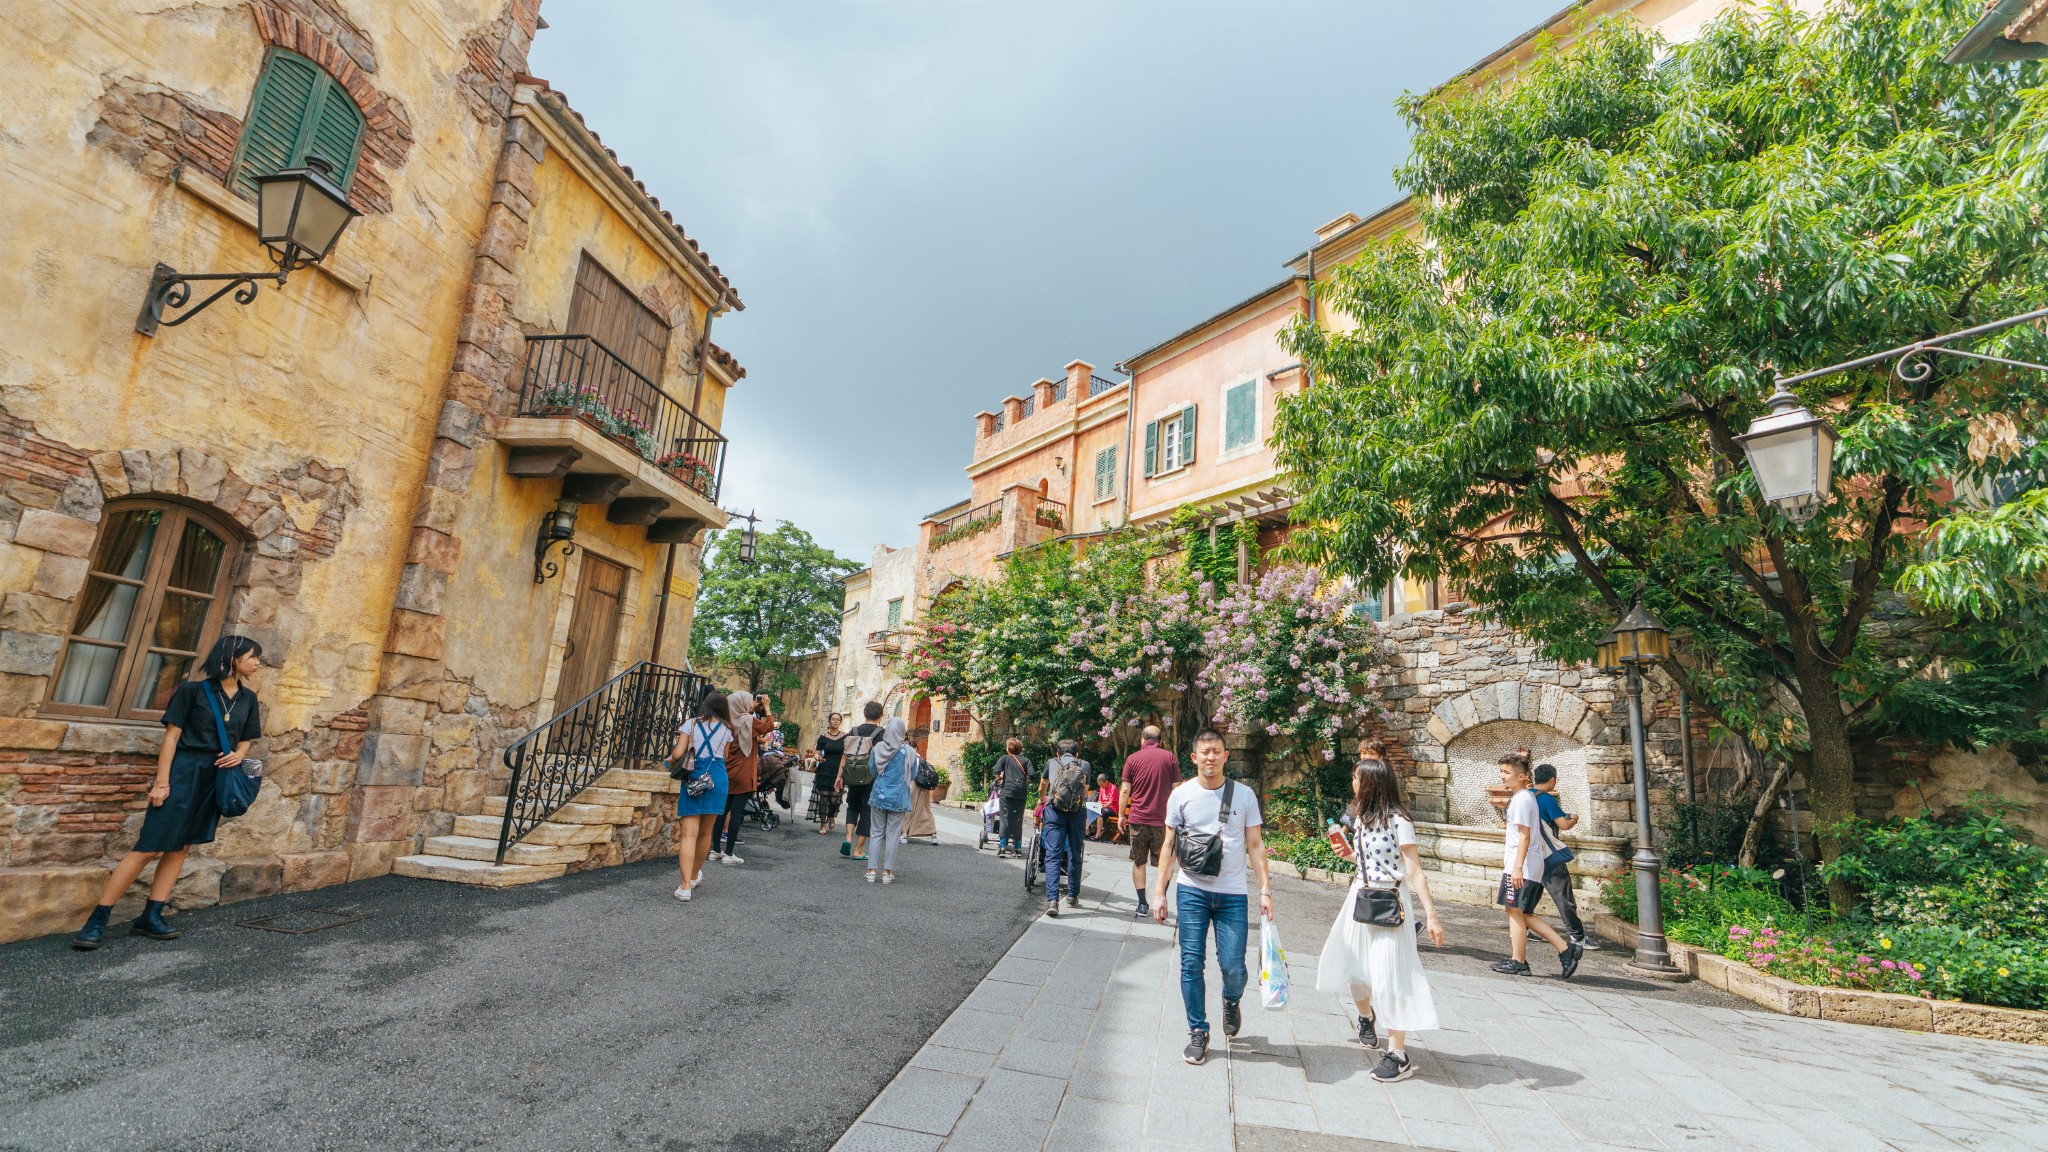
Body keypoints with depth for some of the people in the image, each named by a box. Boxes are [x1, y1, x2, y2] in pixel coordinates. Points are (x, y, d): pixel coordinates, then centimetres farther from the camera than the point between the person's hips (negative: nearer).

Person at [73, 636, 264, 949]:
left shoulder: (248, 699, 10)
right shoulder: (193, 690, -6)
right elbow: (171, 737, -8)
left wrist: (239, 755, -5)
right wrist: (161, 782, -13)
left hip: (216, 779, 6)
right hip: (183, 772, -6)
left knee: (180, 847, 9)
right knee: (148, 848, -8)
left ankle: (150, 918, 14)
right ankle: (97, 920, 2)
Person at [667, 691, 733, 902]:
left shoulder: (691, 724, 3)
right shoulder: (726, 730, 8)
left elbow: (677, 753, -6)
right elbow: (723, 758, 9)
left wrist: (671, 759, 16)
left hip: (693, 779, -2)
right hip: (718, 778, 2)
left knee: (689, 834, -6)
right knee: (705, 832, 16)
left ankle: (685, 886, -14)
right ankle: (695, 875, 34)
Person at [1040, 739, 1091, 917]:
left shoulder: (1051, 762, 23)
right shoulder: (1085, 765, 22)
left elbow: (1042, 789, 39)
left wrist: (1042, 800, 62)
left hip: (1055, 809, -1)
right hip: (1078, 811, 1)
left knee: (1053, 856, -3)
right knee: (1075, 855, 14)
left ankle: (1052, 900, -14)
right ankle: (1073, 897, 23)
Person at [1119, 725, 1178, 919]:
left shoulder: (1132, 758, 3)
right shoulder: (1169, 757, 2)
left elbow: (1125, 790, 1)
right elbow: (1176, 789, 1)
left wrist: (1121, 815, 9)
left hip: (1137, 818, 0)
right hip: (1162, 819, 0)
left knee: (1139, 862, 9)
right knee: (1164, 863, 10)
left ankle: (1142, 904, 8)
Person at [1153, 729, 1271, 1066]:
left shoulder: (1244, 795, 1)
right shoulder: (1181, 794, 0)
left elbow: (1254, 846, 6)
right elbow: (1169, 844, 5)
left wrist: (1265, 890, -2)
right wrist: (1159, 891, 3)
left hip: (1232, 893, 0)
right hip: (1192, 890, 0)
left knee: (1233, 966, -2)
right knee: (1191, 964, 2)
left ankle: (1231, 1002, 32)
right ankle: (1198, 1032, 20)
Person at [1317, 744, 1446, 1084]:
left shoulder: (1398, 821, -16)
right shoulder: (1359, 817, 7)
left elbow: (1414, 872, -17)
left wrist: (1431, 915, -20)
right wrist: (1347, 853, 2)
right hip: (1360, 897, 8)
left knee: (1387, 974, -7)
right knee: (1352, 966, 17)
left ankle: (1398, 1055, 4)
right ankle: (1366, 1016, 46)